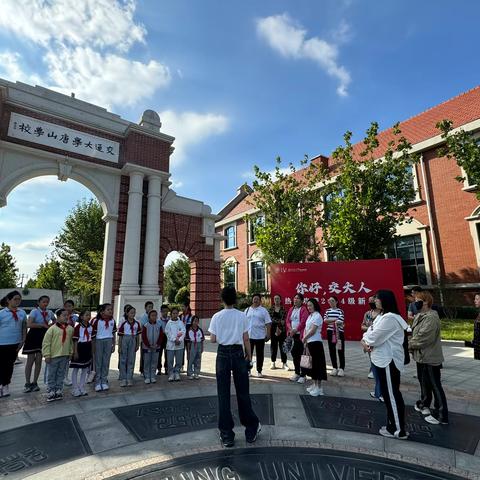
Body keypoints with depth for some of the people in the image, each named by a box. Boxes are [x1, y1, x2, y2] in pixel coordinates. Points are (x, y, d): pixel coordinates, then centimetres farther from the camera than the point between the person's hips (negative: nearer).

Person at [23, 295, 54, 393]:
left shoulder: (50, 312, 5)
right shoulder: (34, 311, -11)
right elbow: (29, 324, -23)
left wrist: (50, 325, 1)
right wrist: (43, 325, -21)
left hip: (43, 337, 5)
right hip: (33, 336, -4)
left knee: (39, 361, 7)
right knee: (30, 360, 2)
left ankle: (35, 383, 18)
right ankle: (27, 383, 14)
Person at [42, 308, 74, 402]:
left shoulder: (70, 328, 5)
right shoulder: (52, 329, -10)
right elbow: (46, 342, -9)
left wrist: (70, 353, 13)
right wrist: (47, 355, -11)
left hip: (65, 356, 4)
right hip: (54, 356, -4)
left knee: (61, 375, 12)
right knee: (52, 375, 7)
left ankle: (58, 391, 23)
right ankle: (50, 392, 17)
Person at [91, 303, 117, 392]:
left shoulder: (112, 321, 2)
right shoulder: (97, 321, -11)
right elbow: (94, 334, -7)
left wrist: (114, 345, 10)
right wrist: (93, 346, -5)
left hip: (109, 341, 3)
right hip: (99, 341, -3)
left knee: (106, 362, 9)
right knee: (98, 362, 6)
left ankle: (104, 381, 20)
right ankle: (98, 382, 17)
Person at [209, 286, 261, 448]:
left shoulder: (216, 317, -5)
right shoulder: (242, 316, -6)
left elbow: (212, 340, -3)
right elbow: (246, 339, -3)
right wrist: (249, 356, 8)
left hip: (223, 354, 0)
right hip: (238, 353, 0)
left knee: (223, 395, 9)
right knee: (243, 393, 13)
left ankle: (226, 435, 18)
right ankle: (251, 430, 26)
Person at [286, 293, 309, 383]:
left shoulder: (304, 309, -8)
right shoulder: (291, 309, 13)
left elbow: (303, 322, -16)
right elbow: (287, 320, 8)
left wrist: (295, 330, -17)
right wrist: (290, 329, -8)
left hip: (300, 335, -7)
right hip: (292, 335, 7)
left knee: (301, 354, -3)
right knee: (294, 353, 12)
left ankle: (302, 375, 8)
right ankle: (297, 373, 27)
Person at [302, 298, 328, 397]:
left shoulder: (317, 316, -13)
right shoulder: (310, 316, 14)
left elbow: (312, 331, -18)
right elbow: (306, 329, 14)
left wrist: (304, 338, -8)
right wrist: (305, 341, 7)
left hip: (316, 343, -9)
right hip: (310, 343, 9)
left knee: (317, 364, -2)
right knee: (312, 364, 14)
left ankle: (319, 387, 5)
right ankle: (314, 384, 25)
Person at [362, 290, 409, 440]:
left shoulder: (390, 318, -22)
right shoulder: (382, 316, 12)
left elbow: (374, 338, -23)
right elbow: (370, 332, 11)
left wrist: (365, 341, -2)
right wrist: (366, 341, -9)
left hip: (389, 361, -10)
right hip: (383, 360, 10)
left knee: (392, 395, 2)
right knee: (387, 394, 18)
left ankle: (399, 430, 15)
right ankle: (393, 425, 30)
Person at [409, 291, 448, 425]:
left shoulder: (431, 317, -22)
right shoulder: (419, 316, 8)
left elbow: (423, 338, -26)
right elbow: (414, 334, 12)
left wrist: (409, 344, -14)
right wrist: (411, 346, -3)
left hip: (430, 358, -9)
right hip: (422, 356, 9)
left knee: (435, 386, 2)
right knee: (423, 381, 23)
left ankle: (441, 415, 14)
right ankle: (424, 404, 41)